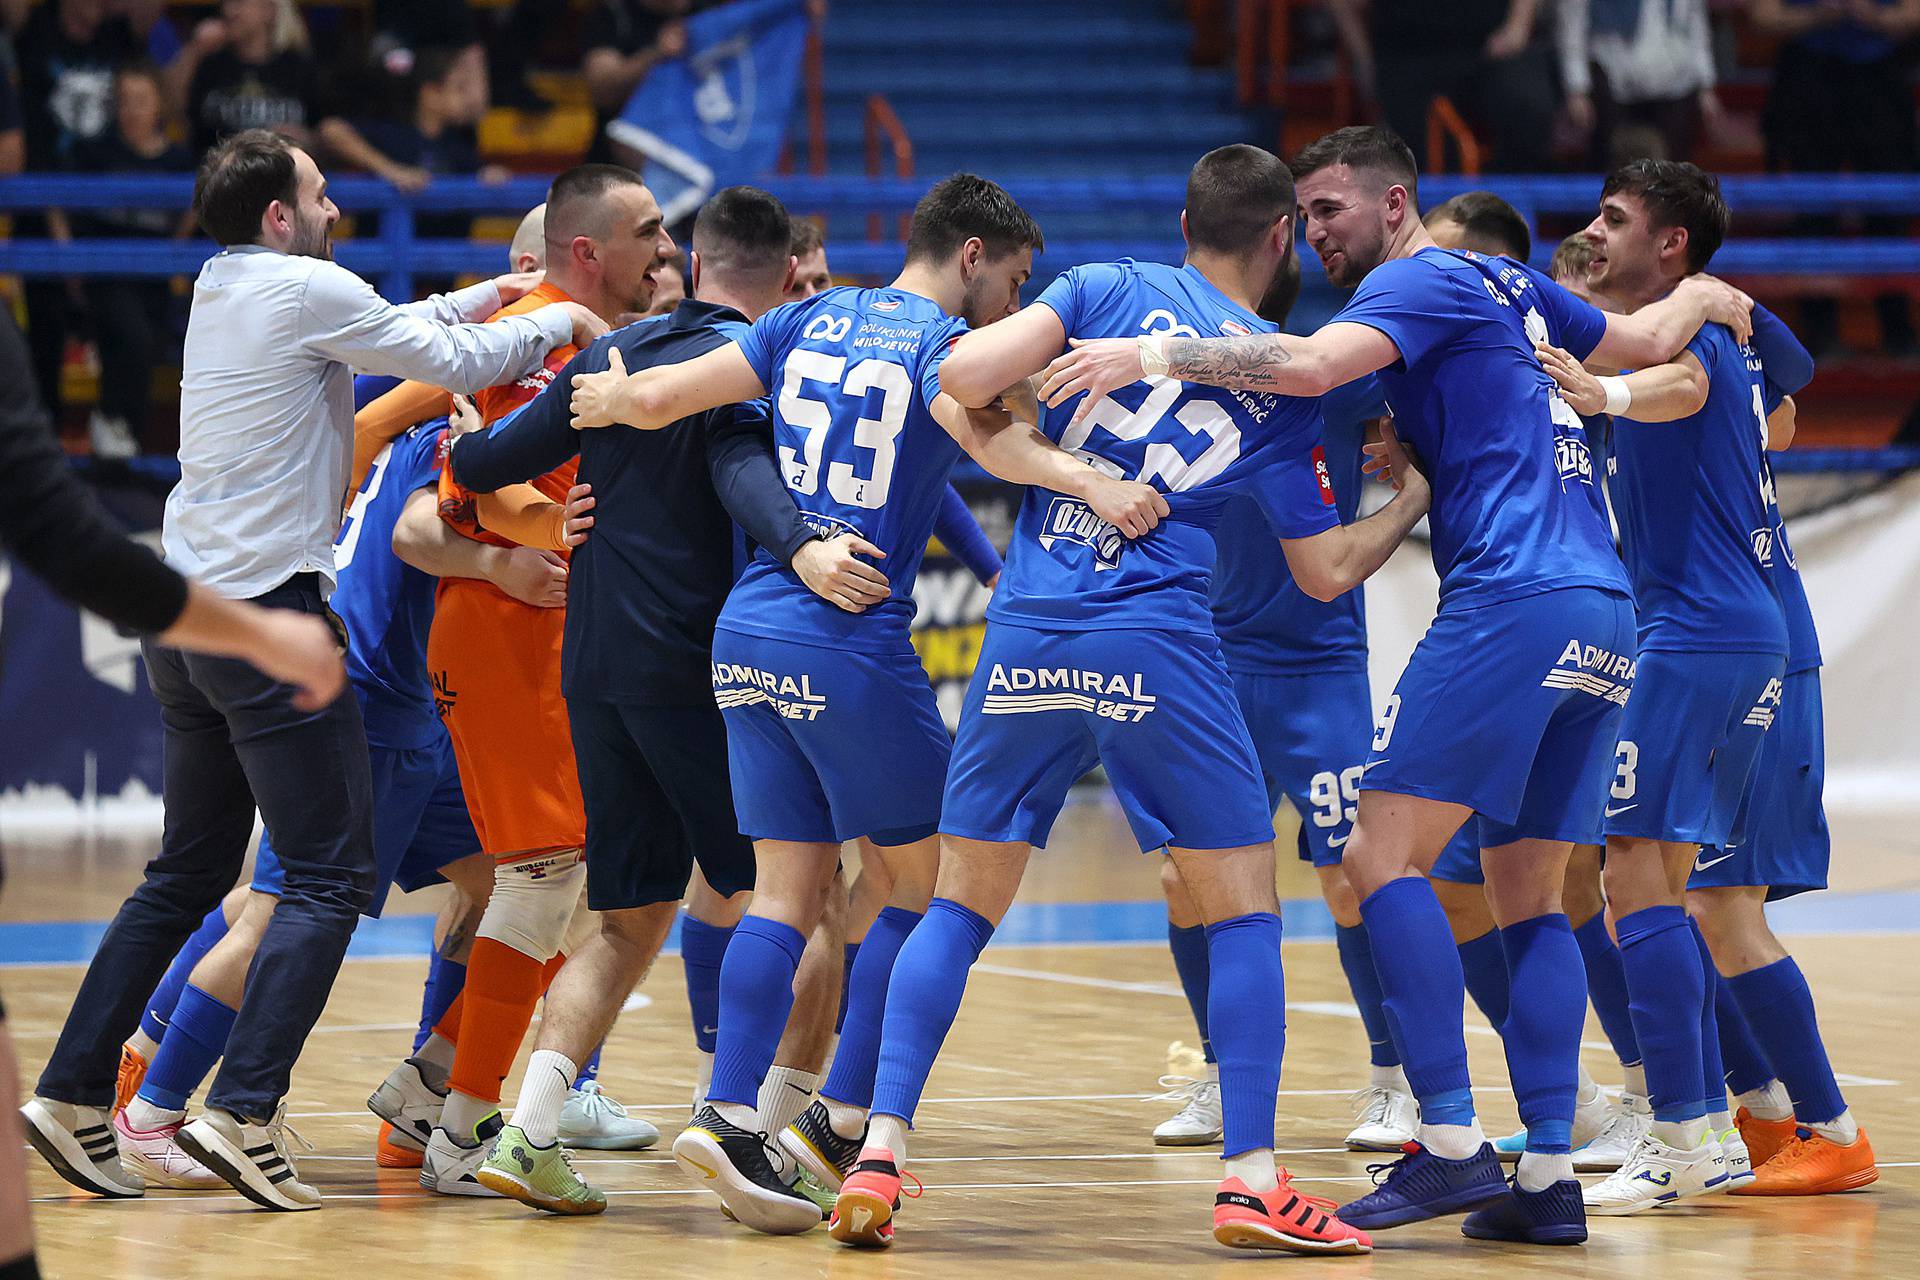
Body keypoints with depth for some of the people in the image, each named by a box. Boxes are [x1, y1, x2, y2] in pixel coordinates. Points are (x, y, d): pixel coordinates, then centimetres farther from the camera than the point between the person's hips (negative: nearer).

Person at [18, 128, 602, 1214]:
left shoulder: (223, 291, 15)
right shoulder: (306, 288, -9)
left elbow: (383, 333, 29)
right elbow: (455, 363, -4)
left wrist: (483, 299, 28)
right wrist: (561, 322, 11)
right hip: (268, 612, -9)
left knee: (186, 877, 16)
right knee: (334, 879, -6)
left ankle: (72, 1094, 13)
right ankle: (244, 1114, -16)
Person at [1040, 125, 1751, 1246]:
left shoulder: (1422, 280, -2)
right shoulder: (1512, 287, 22)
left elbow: (1309, 365, -20)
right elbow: (1647, 343, 35)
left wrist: (1151, 353, -20)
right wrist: (1706, 295, 55)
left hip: (1514, 599, -9)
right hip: (1605, 616, 9)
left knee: (1385, 855, -11)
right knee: (1530, 893, 10)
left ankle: (1452, 1144, -19)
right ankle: (1550, 1175, 3)